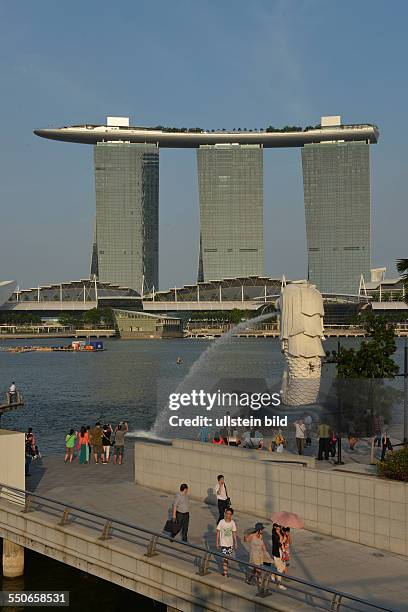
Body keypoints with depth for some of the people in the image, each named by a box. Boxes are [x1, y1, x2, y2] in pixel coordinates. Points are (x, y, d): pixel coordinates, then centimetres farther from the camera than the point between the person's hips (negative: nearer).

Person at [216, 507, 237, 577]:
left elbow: (234, 534, 5)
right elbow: (218, 532, -4)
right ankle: (225, 574, -3)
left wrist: (235, 544, 8)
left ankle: (225, 571, 33)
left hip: (230, 543, 4)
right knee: (225, 559, -9)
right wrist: (217, 543, -3)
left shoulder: (233, 523, -3)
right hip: (223, 543, -4)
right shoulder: (221, 522, -12)